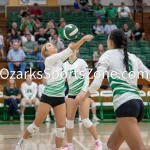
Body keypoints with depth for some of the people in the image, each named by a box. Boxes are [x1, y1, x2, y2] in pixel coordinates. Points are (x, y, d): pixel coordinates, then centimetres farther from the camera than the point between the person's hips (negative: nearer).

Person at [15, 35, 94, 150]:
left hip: (60, 98, 6)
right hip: (48, 97, -6)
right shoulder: (49, 60, -11)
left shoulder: (59, 59, 11)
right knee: (37, 124, 3)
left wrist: (82, 40, -12)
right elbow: (69, 50, -17)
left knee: (61, 126, -2)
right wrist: (83, 39, -21)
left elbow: (71, 51, 3)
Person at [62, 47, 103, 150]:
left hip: (83, 93, -5)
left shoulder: (81, 62, -5)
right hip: (71, 94, 5)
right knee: (69, 119, 0)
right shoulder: (65, 65, 8)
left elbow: (87, 79, -9)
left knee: (85, 119, -12)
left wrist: (83, 92, -19)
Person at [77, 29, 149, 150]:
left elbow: (97, 83, -2)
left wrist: (84, 96, 15)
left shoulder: (108, 55, 5)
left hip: (124, 105, -7)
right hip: (138, 104, 7)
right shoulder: (134, 58, 20)